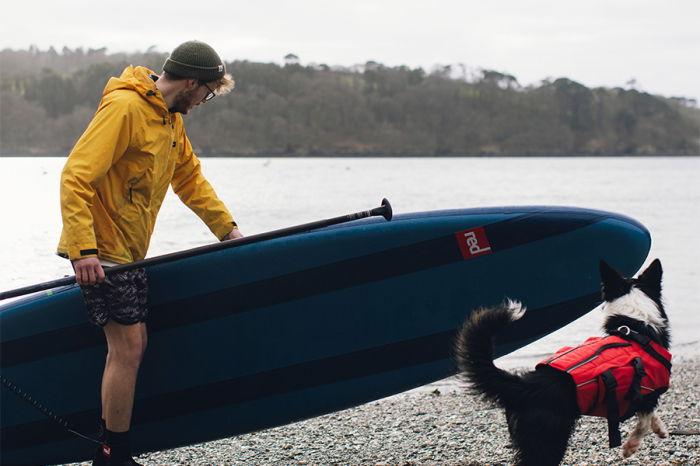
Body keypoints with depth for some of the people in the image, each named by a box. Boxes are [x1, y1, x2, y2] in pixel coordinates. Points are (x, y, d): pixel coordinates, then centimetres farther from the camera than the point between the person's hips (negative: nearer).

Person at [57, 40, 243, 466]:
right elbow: (76, 176, -24)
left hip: (129, 253, 10)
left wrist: (228, 229, 16)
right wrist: (84, 248, -29)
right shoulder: (124, 107, -18)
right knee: (128, 347, -10)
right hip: (101, 252, -10)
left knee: (133, 346, 10)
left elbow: (190, 179, 24)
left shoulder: (171, 119, 13)